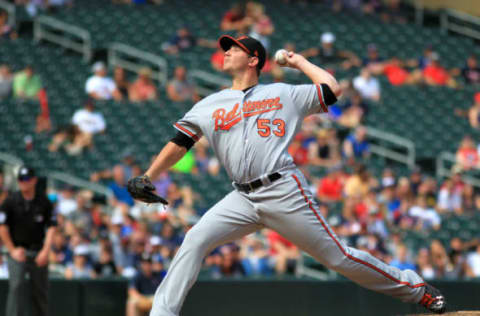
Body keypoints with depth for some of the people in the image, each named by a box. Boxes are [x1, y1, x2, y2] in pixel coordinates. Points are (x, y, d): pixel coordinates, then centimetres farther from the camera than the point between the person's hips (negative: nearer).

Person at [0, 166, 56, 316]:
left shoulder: (44, 201, 2)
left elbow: (51, 227, 1)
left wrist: (46, 251, -9)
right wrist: (12, 250, -5)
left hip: (39, 252, 2)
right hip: (17, 251, -2)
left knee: (40, 291, 5)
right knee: (16, 285, -15)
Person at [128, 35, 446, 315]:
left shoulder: (283, 94, 10)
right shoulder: (211, 105, 17)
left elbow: (332, 89, 7)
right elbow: (179, 143, 14)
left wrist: (299, 62, 19)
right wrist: (146, 179, 4)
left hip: (285, 192, -3)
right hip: (243, 198, 3)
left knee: (337, 256, -3)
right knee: (195, 240, -15)